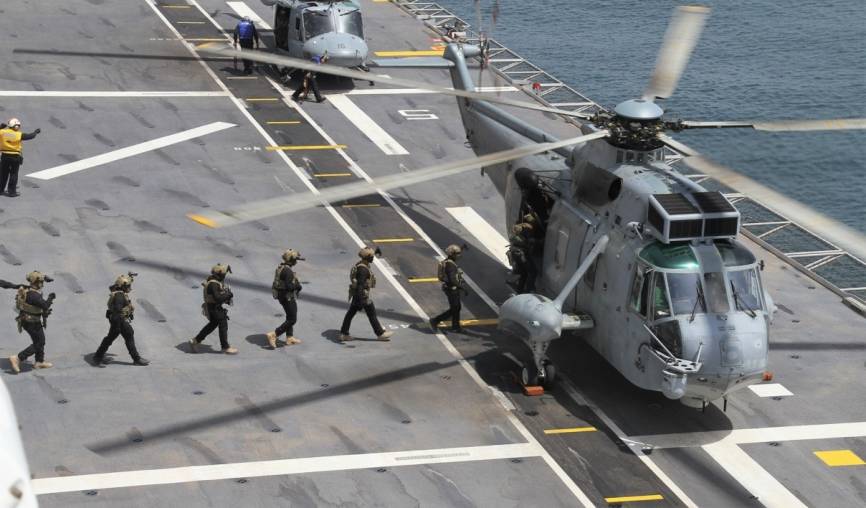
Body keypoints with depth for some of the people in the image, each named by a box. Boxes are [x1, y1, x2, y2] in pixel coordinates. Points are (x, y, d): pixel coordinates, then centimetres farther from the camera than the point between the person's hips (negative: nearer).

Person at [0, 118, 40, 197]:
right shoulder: (19, 135, -9)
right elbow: (30, 136, 0)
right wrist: (36, 132, 19)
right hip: (15, 156, -3)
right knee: (13, 174, 5)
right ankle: (12, 192, 6)